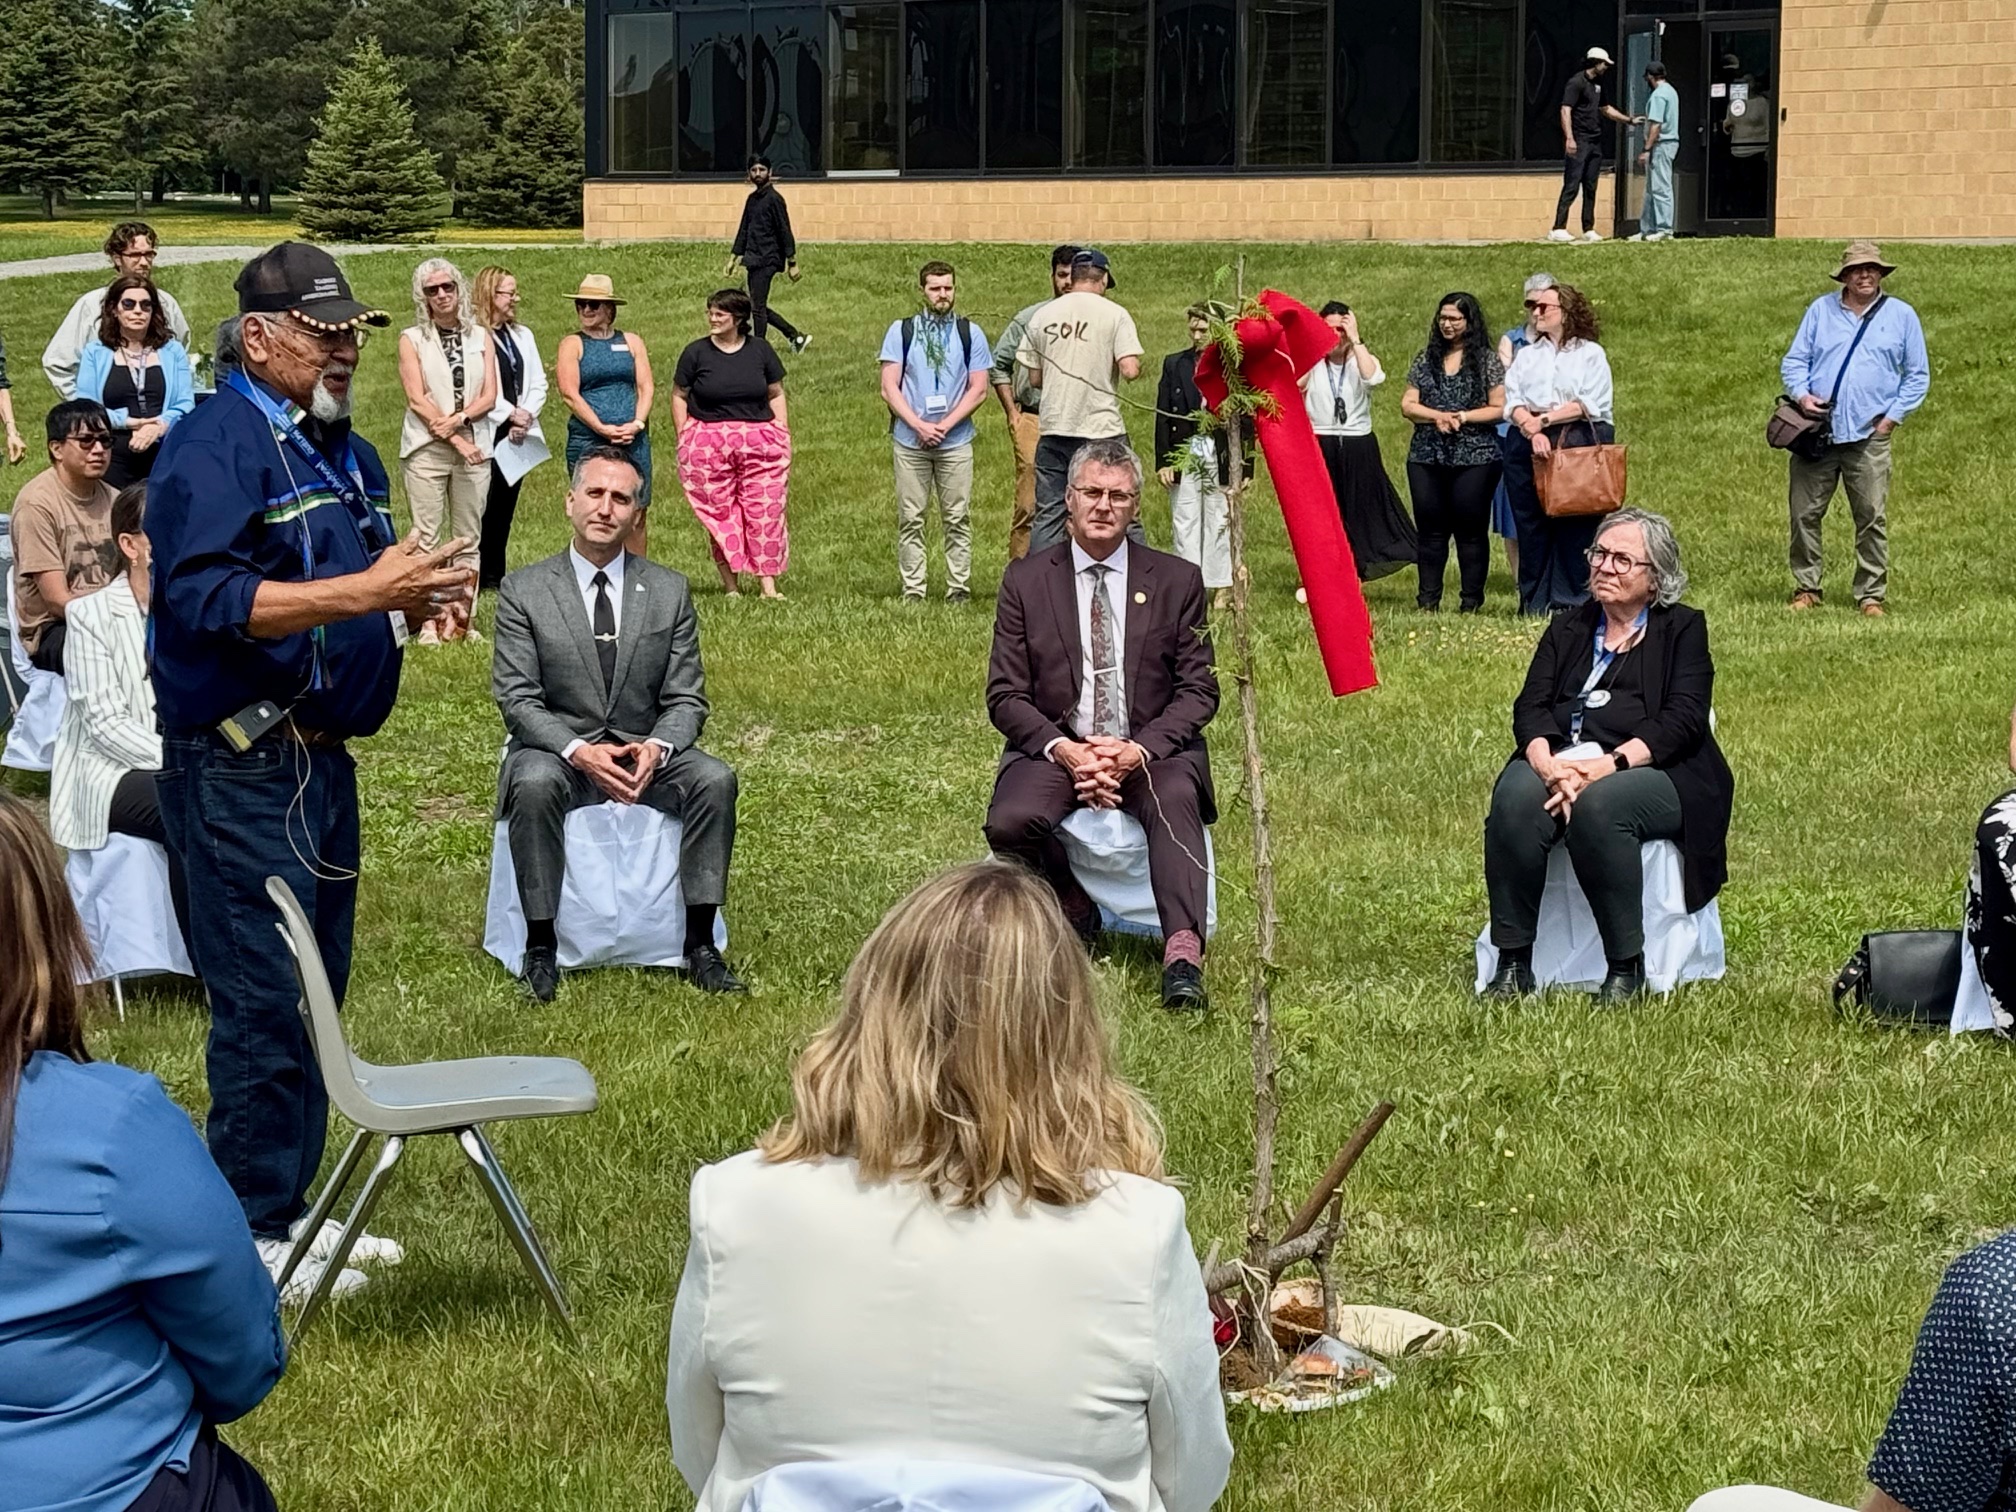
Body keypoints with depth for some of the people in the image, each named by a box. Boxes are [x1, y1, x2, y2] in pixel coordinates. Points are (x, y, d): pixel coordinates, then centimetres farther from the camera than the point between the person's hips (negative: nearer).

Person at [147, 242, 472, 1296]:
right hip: (237, 766, -9)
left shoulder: (346, 455, 16)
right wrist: (362, 592, -29)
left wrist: (420, 599, 1)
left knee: (313, 995, 14)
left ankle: (292, 1205, 24)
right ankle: (256, 1233, 2)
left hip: (321, 757, 9)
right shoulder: (213, 448, -12)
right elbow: (201, 598, -24)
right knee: (263, 1001, -6)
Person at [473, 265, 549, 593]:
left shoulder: (522, 335, 16)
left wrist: (526, 415, -3)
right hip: (487, 433, -6)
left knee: (506, 505, 7)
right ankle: (484, 575, 0)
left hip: (518, 434, 6)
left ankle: (496, 574, 12)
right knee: (487, 506, -5)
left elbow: (538, 383, 13)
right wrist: (510, 414, -10)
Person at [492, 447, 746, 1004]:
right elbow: (517, 700, -6)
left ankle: (700, 946, -20)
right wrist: (579, 751, -23)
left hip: (644, 753, 2)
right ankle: (540, 948, -25)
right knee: (534, 785, -36)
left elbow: (686, 700, 4)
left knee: (716, 778, -26)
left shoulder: (669, 592, 7)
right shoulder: (523, 591, 0)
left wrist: (656, 748, -18)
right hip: (557, 751, -2)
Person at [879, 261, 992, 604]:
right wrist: (919, 425, -10)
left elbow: (979, 390, 3)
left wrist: (945, 425, -8)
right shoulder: (901, 331, 4)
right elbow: (889, 388, 0)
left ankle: (959, 590, 6)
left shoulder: (970, 333, 6)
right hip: (909, 441, 0)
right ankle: (912, 592, 5)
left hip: (956, 441, 0)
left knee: (957, 520, 2)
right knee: (910, 520, 1)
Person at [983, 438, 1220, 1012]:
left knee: (1175, 801, -35)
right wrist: (1063, 749, -16)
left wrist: (1138, 749, -15)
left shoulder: (1178, 581, 6)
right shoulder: (1026, 581, 6)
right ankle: (1073, 911, -1)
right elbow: (1005, 695, 3)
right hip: (1054, 748, 1)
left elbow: (1200, 691, 2)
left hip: (1151, 751, -1)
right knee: (1009, 823, -29)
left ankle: (1183, 952, -43)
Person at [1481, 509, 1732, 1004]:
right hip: (1560, 764, 3)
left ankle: (1627, 967, -26)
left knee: (1598, 805, -36)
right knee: (1515, 798, -30)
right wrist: (1548, 763, -16)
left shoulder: (1682, 629, 11)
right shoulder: (1568, 629, 23)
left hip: (1652, 772, -3)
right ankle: (1512, 963, -27)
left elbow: (1682, 720, -5)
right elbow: (1530, 708, 8)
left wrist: (1607, 765, -20)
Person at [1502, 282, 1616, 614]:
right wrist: (1532, 429, -12)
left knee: (1576, 526, -6)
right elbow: (1513, 401, 7)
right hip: (1526, 445, 4)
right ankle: (1533, 602, 7)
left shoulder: (1591, 354, 7)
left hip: (1577, 445, -4)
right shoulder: (1526, 355, 19)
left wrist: (1545, 419, -9)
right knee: (1530, 523, 2)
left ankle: (1572, 601, -2)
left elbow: (1590, 404, -4)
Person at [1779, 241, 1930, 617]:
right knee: (1804, 513, 0)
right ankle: (1806, 588, 11)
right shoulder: (1821, 310, 11)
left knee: (1871, 518, -2)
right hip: (1816, 431, 1)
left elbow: (1917, 375, 11)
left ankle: (1871, 595, 5)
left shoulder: (1901, 316, 9)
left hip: (1868, 436, -1)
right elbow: (1794, 360, 13)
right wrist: (1801, 394, -7)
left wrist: (1892, 416, 1)